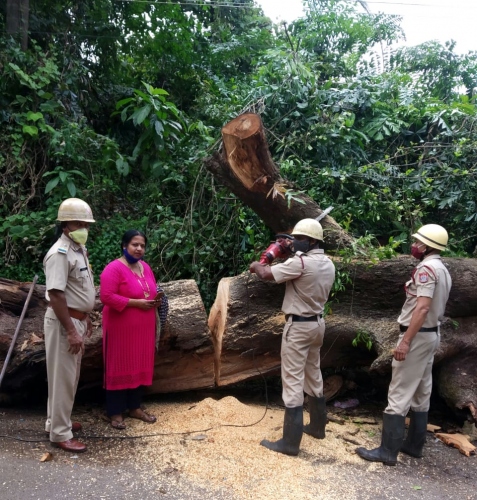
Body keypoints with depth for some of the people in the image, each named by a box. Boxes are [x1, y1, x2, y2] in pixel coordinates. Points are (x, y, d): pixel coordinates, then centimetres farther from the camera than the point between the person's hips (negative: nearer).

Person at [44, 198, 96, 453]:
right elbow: (55, 295, -24)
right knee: (63, 377, 2)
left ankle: (56, 421, 35)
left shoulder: (79, 249, 9)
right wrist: (71, 331, -24)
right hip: (63, 321, -9)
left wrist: (85, 319, 19)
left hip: (76, 319, 9)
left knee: (70, 376, 19)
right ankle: (60, 433, 16)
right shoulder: (59, 253, -20)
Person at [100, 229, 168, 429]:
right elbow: (107, 297, -22)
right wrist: (136, 303, -22)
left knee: (140, 366, 15)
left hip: (143, 328, 8)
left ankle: (135, 407, 30)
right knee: (119, 368, 4)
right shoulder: (114, 268, -14)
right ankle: (115, 412, 18)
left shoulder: (145, 267, 10)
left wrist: (157, 300, -3)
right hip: (121, 328, -7)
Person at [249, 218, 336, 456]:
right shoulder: (328, 264, 6)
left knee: (293, 380, -2)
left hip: (298, 326, -9)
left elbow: (266, 274, -18)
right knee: (313, 375, 21)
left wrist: (256, 265, 4)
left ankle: (290, 442, 5)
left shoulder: (300, 262, -21)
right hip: (317, 323, 9)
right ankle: (317, 426, 36)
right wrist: (283, 264, 10)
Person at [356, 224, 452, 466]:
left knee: (399, 394, -5)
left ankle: (388, 451, 1)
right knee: (421, 394, 15)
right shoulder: (442, 270, 13)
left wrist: (406, 340, -25)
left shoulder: (426, 268, -17)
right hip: (431, 334, 10)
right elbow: (433, 307, 15)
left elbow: (422, 308, -25)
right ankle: (414, 444, 26)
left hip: (418, 335, -10)